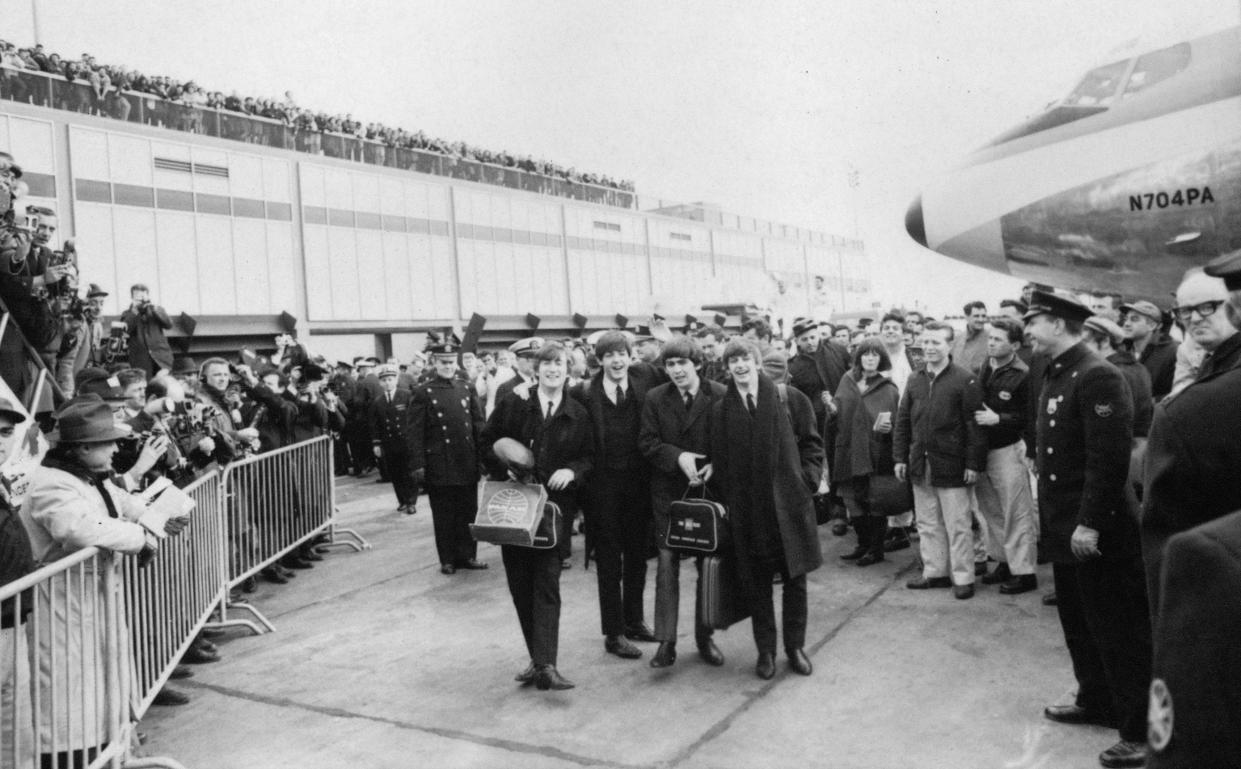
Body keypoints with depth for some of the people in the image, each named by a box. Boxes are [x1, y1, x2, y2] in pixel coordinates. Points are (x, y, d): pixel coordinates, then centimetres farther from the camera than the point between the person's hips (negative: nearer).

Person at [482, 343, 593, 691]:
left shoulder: (578, 414, 5)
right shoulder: (512, 404, 3)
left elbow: (590, 456, 9)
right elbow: (487, 443, 6)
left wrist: (572, 470, -11)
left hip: (554, 505, -1)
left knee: (547, 582, -9)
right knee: (520, 582, 6)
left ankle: (545, 664, -11)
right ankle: (540, 659, 20)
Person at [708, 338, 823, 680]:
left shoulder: (790, 399, 0)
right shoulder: (720, 410, 3)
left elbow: (811, 443, 5)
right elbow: (717, 460, 5)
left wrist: (807, 479, -5)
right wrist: (726, 498, -3)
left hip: (788, 502, 0)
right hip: (745, 508, 1)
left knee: (795, 578, 8)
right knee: (755, 582, 7)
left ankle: (795, 647, 25)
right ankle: (765, 650, 22)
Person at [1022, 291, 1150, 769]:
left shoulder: (1098, 377, -18)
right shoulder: (1054, 377, 11)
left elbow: (1110, 458, -23)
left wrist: (1090, 524, -23)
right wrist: (1050, 516, 15)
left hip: (1097, 532, -9)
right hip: (1064, 528, 9)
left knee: (1119, 631, 1)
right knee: (1078, 622, 20)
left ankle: (1141, 731, 13)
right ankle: (1096, 702, 36)